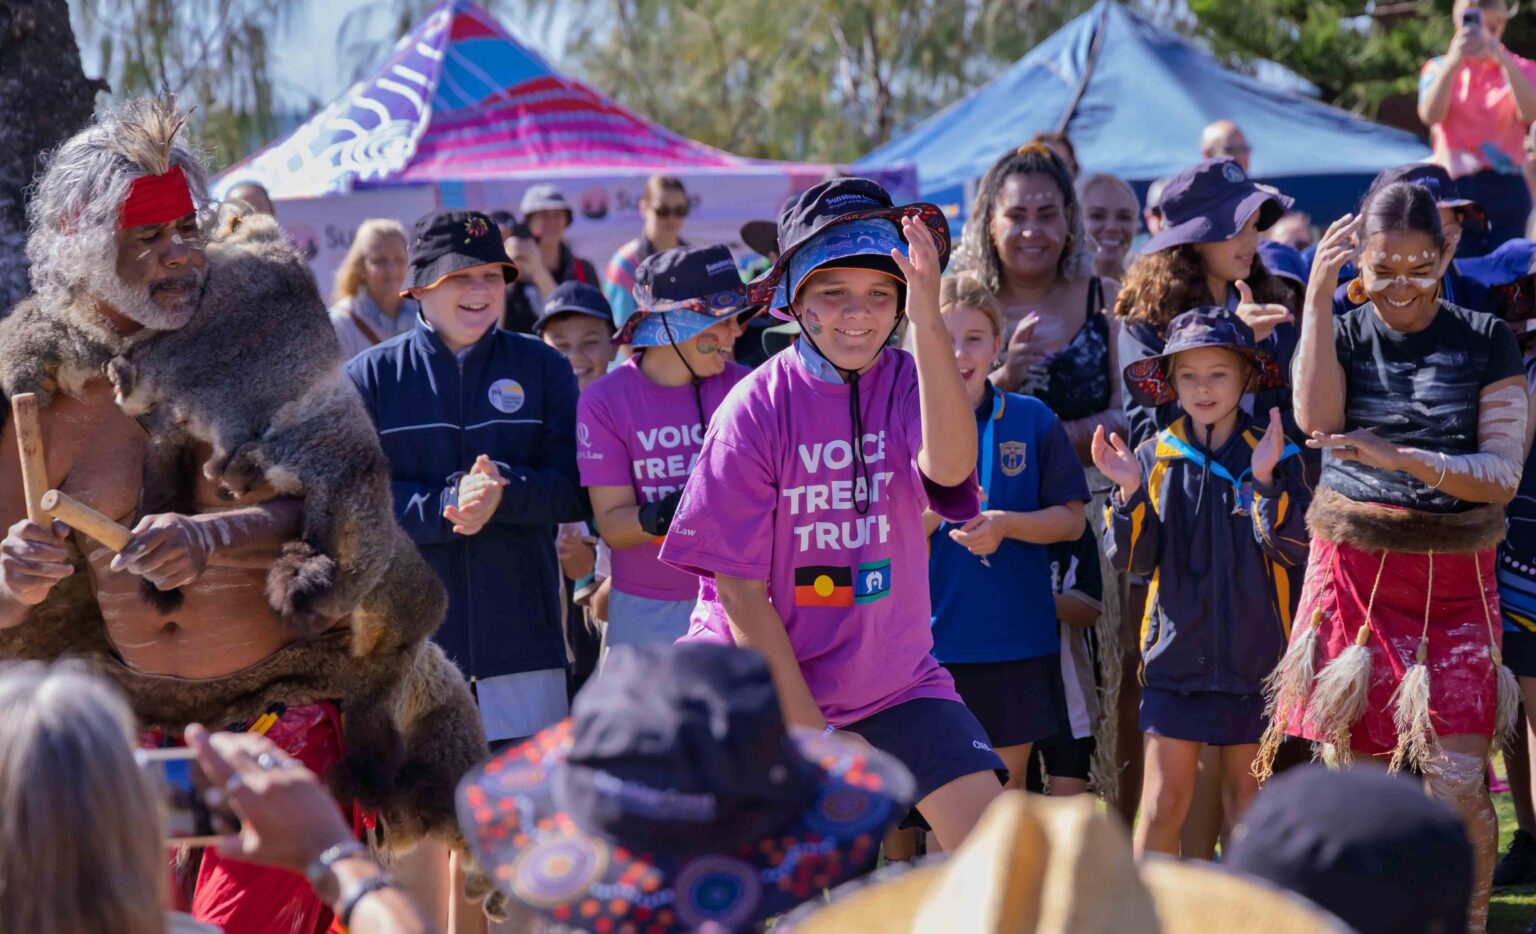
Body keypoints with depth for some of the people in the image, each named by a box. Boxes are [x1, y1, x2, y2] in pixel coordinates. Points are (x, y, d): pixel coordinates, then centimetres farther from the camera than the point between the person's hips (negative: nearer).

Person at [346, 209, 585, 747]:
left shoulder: (543, 368, 11)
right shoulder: (369, 377, 5)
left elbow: (575, 490, 3)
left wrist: (504, 490, -17)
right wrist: (445, 503, -21)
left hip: (523, 637, 2)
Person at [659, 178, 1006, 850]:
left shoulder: (907, 383, -6)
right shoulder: (755, 409, -13)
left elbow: (949, 469, -30)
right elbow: (739, 588, -11)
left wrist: (928, 323, -40)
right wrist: (809, 729, -13)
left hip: (895, 679, 2)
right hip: (763, 679, -2)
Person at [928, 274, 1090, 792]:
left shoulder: (1032, 420, 2)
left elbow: (1071, 518, 2)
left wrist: (1006, 524, -14)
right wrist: (936, 511, -20)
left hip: (1017, 638, 1)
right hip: (937, 639, -1)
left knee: (1007, 790, 9)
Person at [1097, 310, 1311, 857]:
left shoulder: (1275, 458, -1)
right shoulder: (1155, 458, 3)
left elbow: (1295, 549, -11)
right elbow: (1131, 559, 0)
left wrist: (1264, 482, -24)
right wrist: (1129, 493, -16)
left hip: (1253, 653, 0)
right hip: (1176, 649, 0)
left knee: (1247, 796, 10)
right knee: (1165, 799, -2)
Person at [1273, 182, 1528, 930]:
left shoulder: (1485, 342, 2)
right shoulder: (1344, 334, 6)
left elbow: (1502, 472, -6)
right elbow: (1316, 414, -15)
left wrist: (1403, 460, -20)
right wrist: (1318, 292, -15)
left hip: (1454, 583, -1)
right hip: (1355, 575, 1)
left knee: (1459, 784, -7)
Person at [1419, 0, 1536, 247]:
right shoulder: (1439, 69, 9)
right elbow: (1430, 115, -10)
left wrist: (1503, 61, -21)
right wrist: (1453, 62, -21)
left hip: (1505, 189, 0)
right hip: (1453, 186, 0)